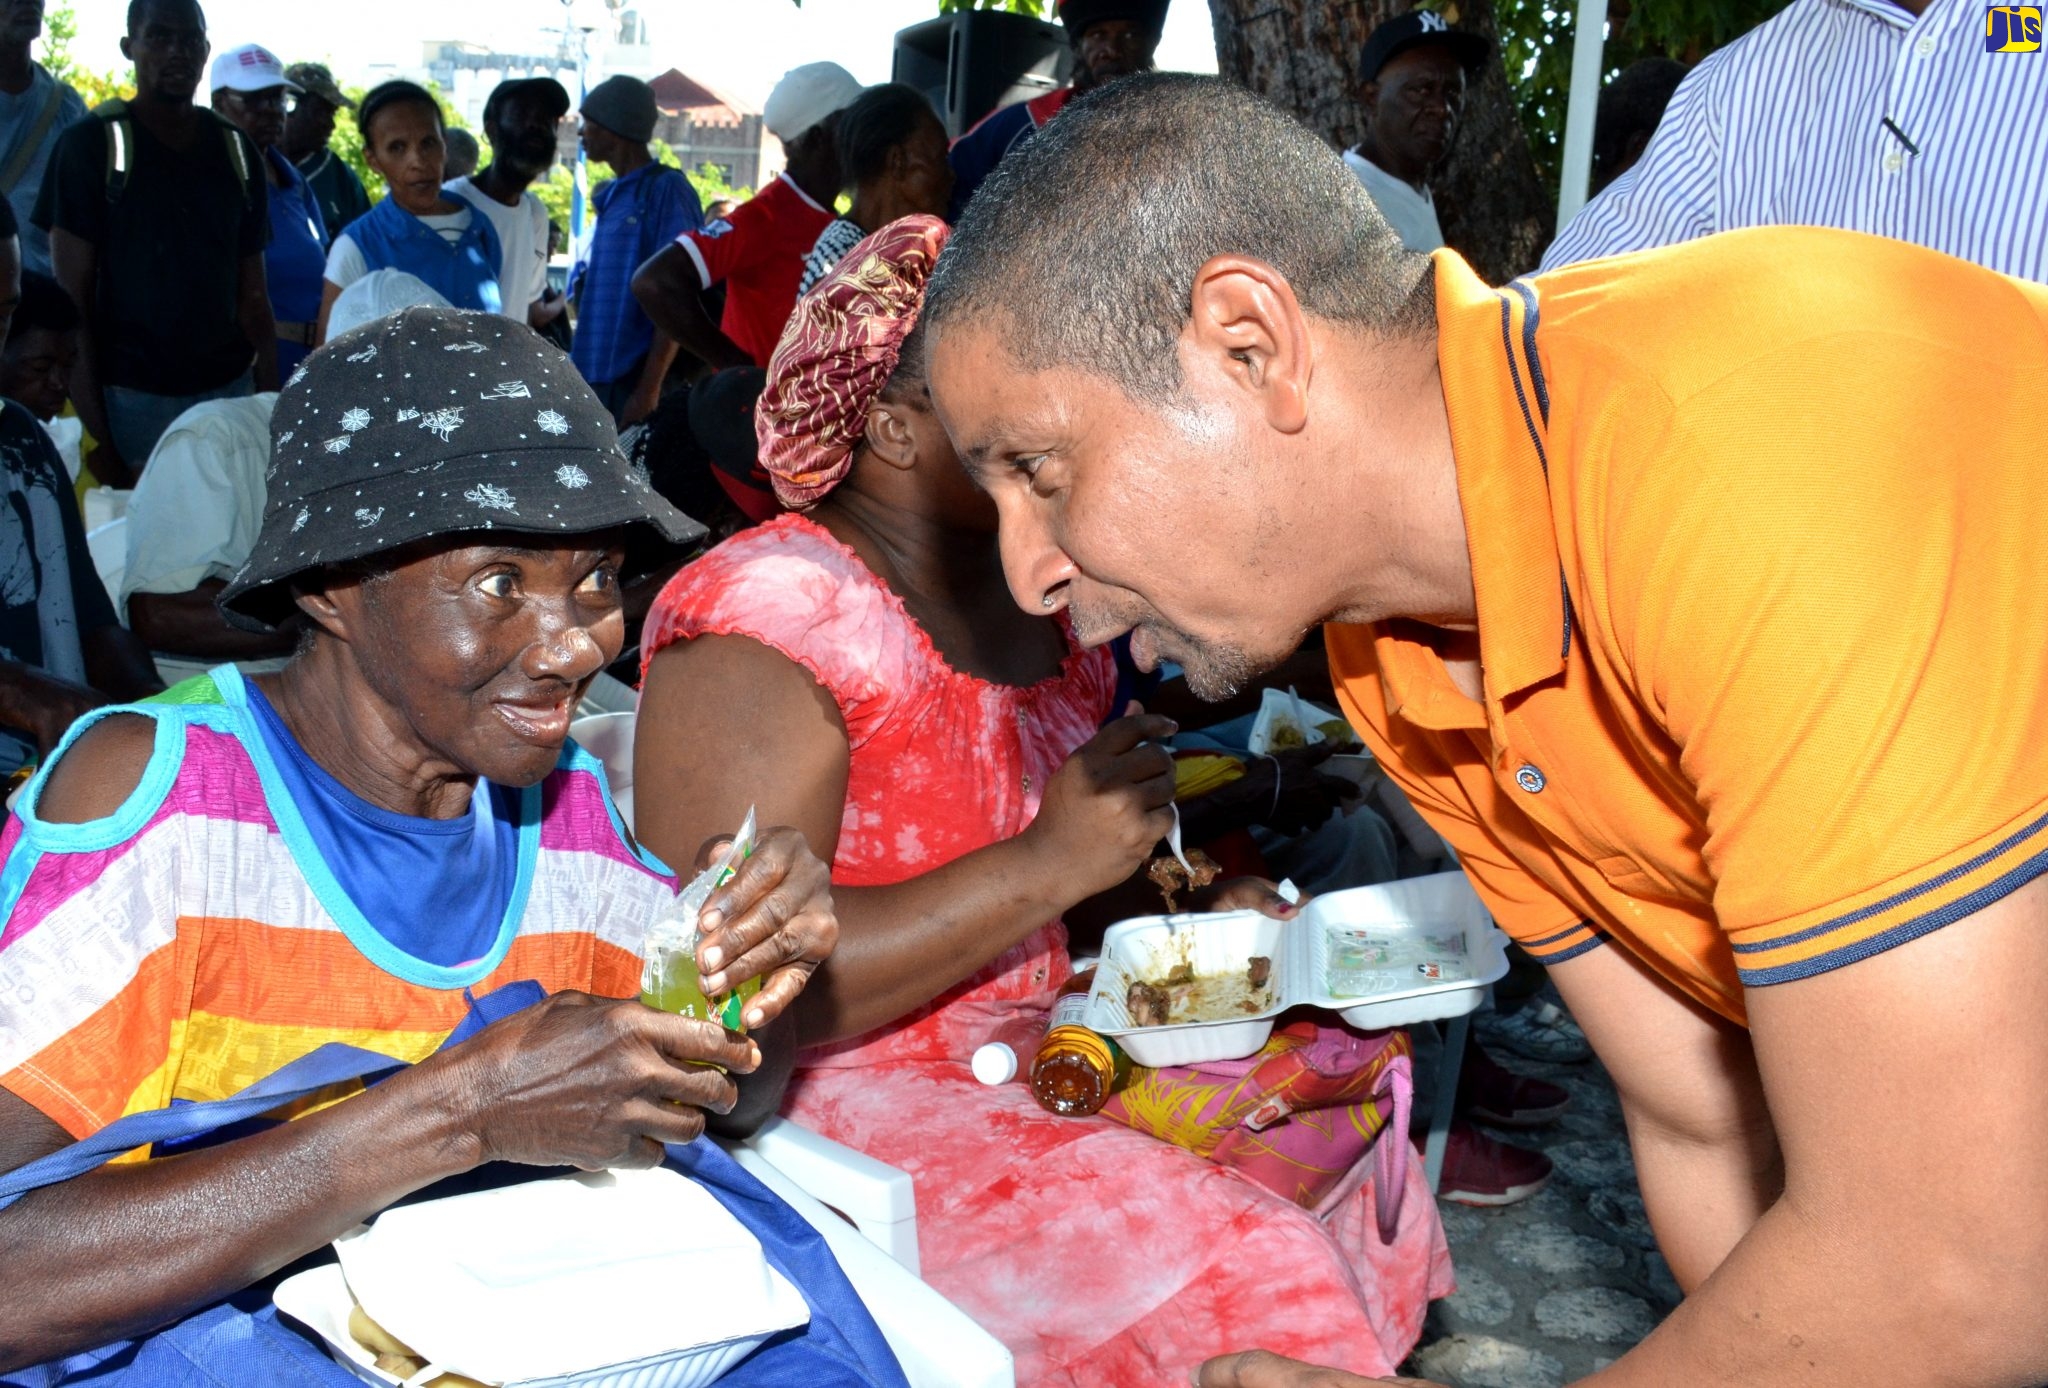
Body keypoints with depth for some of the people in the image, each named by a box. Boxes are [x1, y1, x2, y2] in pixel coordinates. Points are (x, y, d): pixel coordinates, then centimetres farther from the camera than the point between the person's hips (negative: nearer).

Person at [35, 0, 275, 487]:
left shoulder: (236, 151, 10)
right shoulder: (90, 145, -2)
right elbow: (72, 299, -4)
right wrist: (94, 434, -11)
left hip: (229, 391, 3)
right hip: (131, 397, -3)